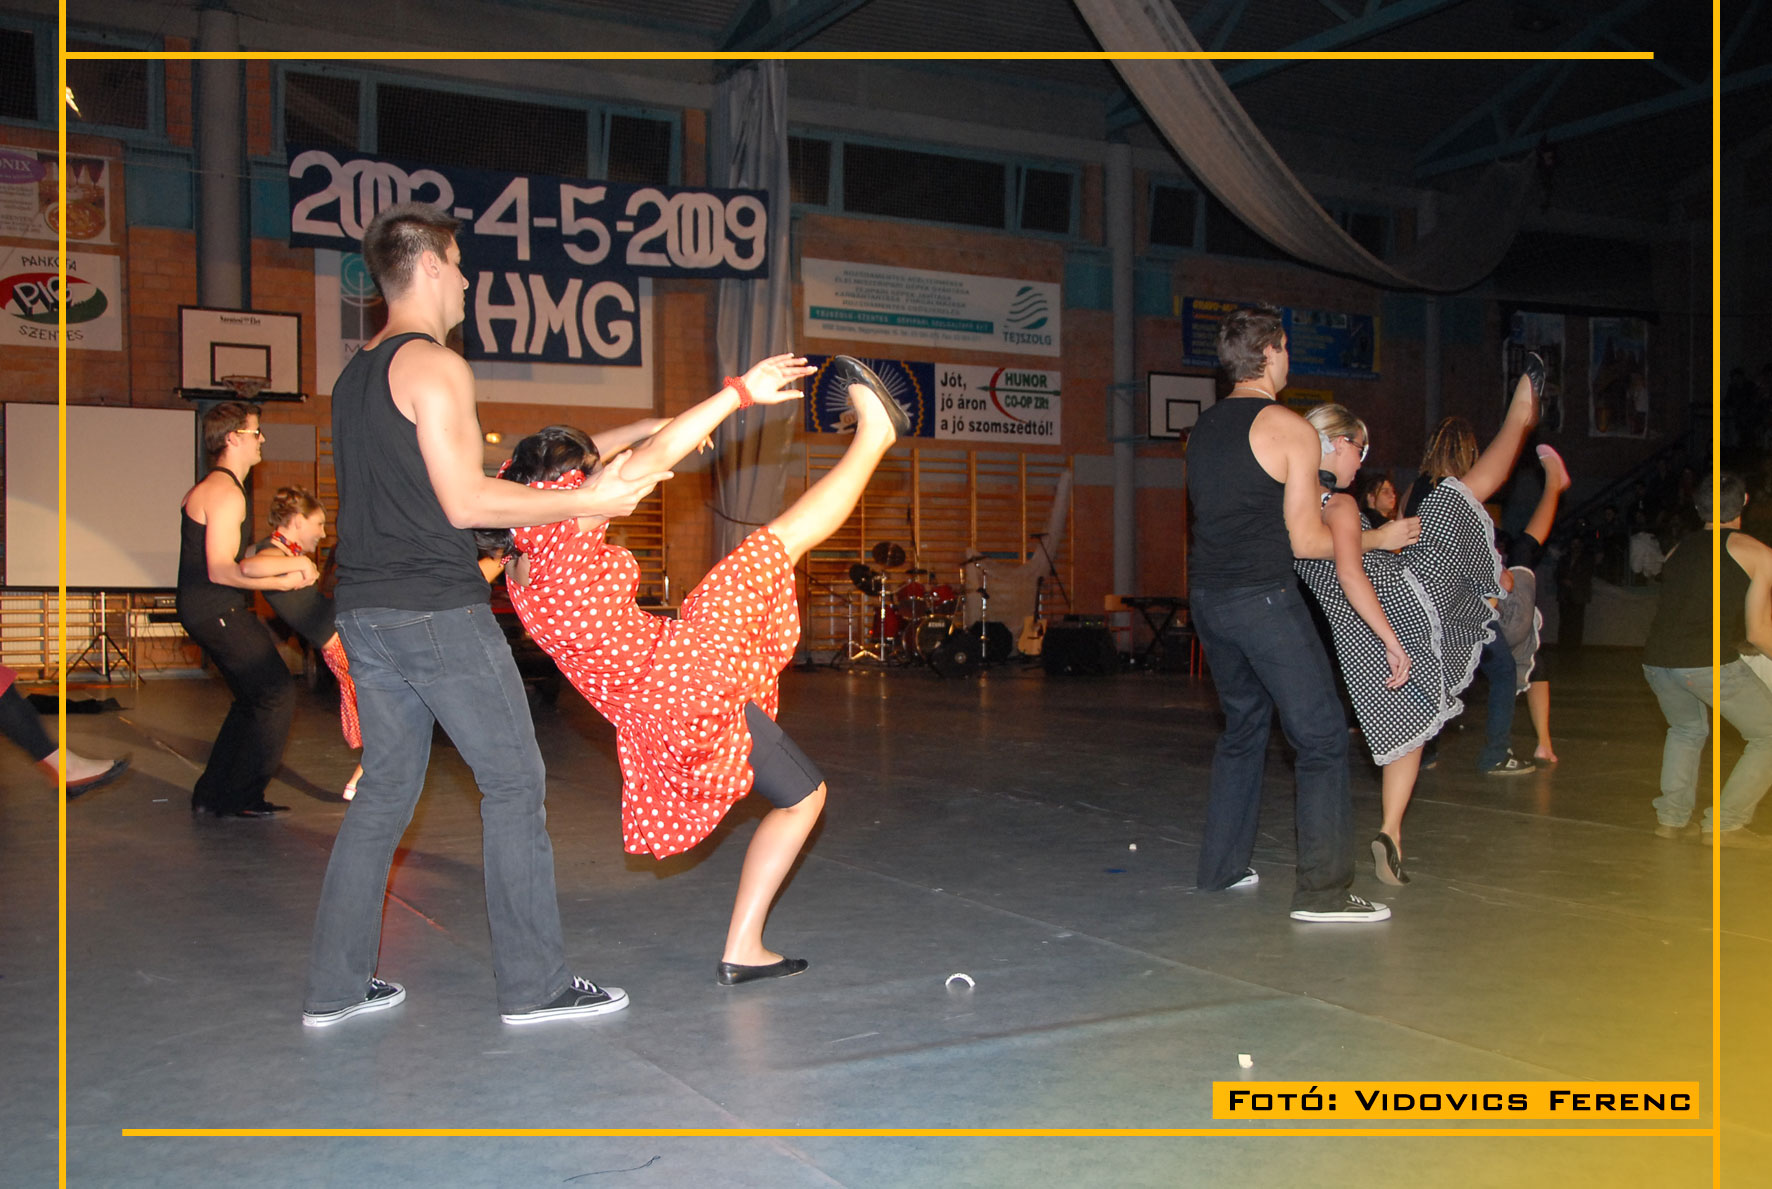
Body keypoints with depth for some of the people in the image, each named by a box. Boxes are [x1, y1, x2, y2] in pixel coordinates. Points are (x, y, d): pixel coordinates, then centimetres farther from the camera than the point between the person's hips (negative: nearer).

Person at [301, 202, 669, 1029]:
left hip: (365, 610, 9)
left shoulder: (355, 374, 18)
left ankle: (335, 986, 17)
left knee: (385, 789, 13)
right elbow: (465, 501, -17)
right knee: (513, 781, 0)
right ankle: (535, 984, 4)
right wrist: (586, 503, -11)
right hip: (436, 611, -9)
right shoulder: (433, 366, -10)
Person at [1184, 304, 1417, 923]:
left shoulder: (1204, 428, 13)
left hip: (1206, 595, 8)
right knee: (1322, 737, -1)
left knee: (1243, 725, 20)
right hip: (1263, 597, -8)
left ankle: (1221, 866, 23)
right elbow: (1307, 540, -9)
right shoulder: (1290, 429, -9)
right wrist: (1379, 538, 5)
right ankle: (1322, 889, -3)